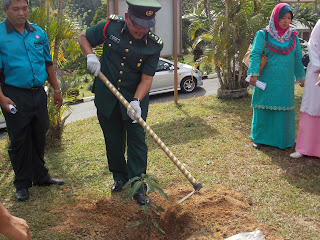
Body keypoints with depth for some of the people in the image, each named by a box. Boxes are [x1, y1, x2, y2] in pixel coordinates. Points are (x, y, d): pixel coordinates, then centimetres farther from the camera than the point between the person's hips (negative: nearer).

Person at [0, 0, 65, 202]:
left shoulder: (39, 33, 7)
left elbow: (48, 64, 15)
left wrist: (56, 89, 14)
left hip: (38, 93, 5)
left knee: (39, 138, 15)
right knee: (19, 141, 4)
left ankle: (41, 176, 31)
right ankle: (22, 184, 19)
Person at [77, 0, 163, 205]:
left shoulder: (154, 45, -13)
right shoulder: (111, 26, -10)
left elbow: (147, 78, -13)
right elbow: (83, 37, 6)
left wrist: (136, 101, -28)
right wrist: (90, 56, -13)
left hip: (135, 97, -1)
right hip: (106, 95, 2)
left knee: (137, 139, -3)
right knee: (113, 140, 12)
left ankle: (138, 187, 7)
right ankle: (119, 177, 33)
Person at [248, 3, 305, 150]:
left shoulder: (293, 36, 9)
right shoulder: (263, 35, -2)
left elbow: (297, 58, 13)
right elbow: (255, 54, -9)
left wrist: (301, 77, 13)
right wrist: (254, 74, -20)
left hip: (285, 81, 3)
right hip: (267, 80, -3)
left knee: (284, 109, 5)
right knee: (264, 107, 4)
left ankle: (282, 139, 19)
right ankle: (259, 138, 17)